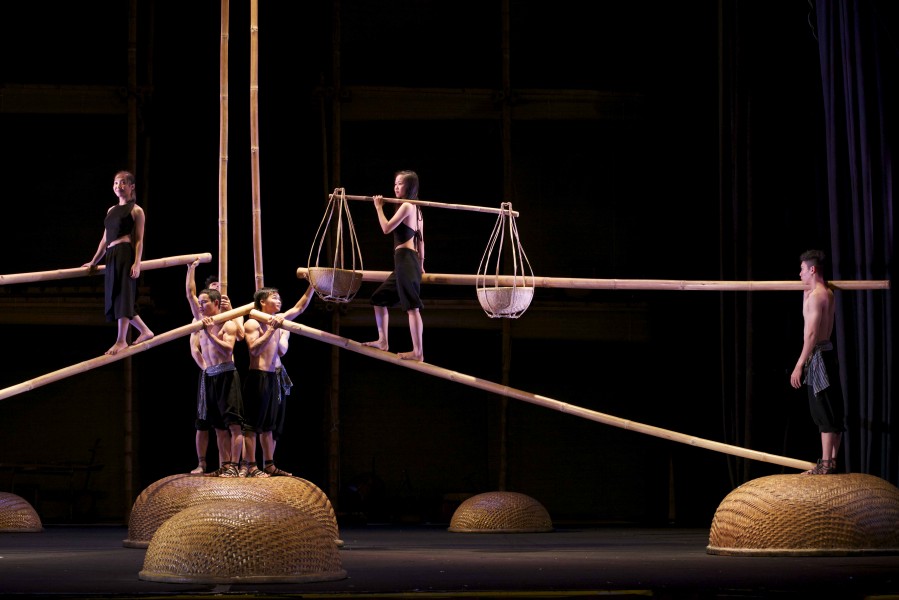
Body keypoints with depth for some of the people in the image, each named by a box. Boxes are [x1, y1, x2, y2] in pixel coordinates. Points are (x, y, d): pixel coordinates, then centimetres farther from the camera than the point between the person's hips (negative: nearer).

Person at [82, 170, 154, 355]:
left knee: (123, 296, -11)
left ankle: (121, 340, -10)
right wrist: (94, 261, 20)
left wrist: (137, 263, -16)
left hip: (126, 253, -8)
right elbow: (105, 239, 22)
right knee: (115, 297, 8)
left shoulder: (136, 211, 1)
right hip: (112, 256, 8)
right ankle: (145, 331, 19)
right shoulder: (111, 210, 20)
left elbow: (139, 240, -6)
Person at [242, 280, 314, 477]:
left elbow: (299, 307, 14)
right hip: (258, 377, -8)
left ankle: (269, 465, 16)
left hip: (276, 377, 8)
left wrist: (312, 286, 3)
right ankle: (250, 466, -6)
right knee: (253, 423, -6)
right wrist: (271, 330, -24)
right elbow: (254, 349, -20)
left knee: (270, 424, 11)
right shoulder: (252, 324, -9)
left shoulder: (278, 320, 13)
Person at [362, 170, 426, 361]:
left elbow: (387, 228, -15)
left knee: (412, 306, -12)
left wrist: (379, 207, -3)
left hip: (404, 259, -10)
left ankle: (418, 352, -16)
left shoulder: (406, 206, -8)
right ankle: (383, 341, 22)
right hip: (410, 260, 10)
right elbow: (420, 240, 24)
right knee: (379, 298, 19)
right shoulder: (416, 209, 19)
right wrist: (420, 265, 29)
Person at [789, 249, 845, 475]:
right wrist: (806, 291, 26)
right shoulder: (828, 293, 13)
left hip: (818, 355, -10)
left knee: (824, 412, -9)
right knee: (832, 411, 11)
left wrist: (799, 365, -22)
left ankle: (826, 465, -9)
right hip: (827, 352, 10)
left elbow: (811, 334, -22)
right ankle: (831, 461, 15)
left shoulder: (815, 296, -16)